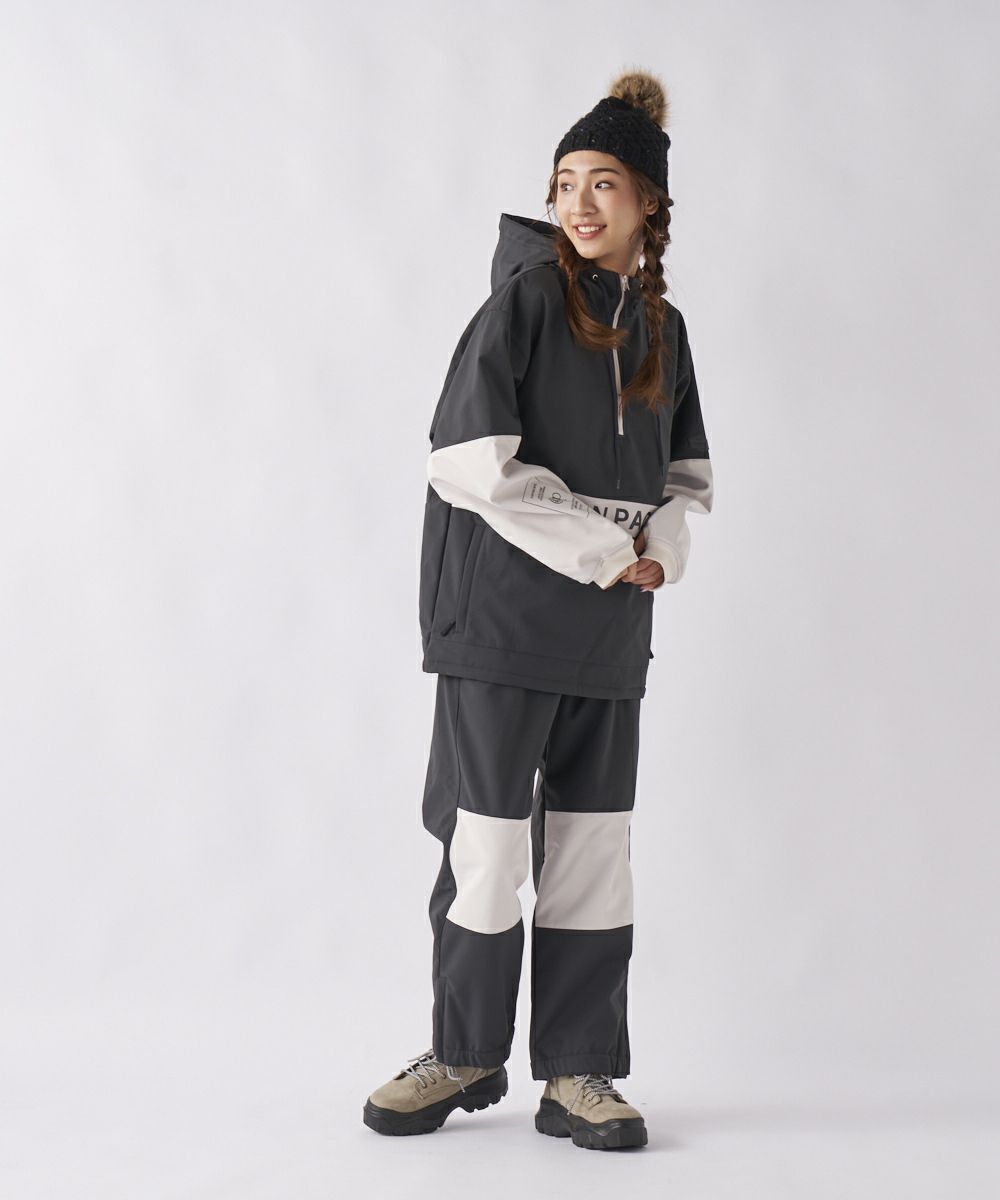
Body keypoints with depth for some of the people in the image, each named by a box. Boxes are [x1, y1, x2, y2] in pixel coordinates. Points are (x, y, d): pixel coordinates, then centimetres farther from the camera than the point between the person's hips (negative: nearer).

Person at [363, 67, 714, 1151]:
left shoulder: (662, 325, 11)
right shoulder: (527, 293, -6)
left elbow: (687, 471, 21)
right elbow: (470, 459, -16)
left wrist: (665, 546, -1)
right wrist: (603, 549, -13)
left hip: (612, 624, 5)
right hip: (504, 606, -5)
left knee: (594, 840, 7)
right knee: (489, 833, 0)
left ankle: (576, 1074, 17)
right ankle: (465, 1053, 19)